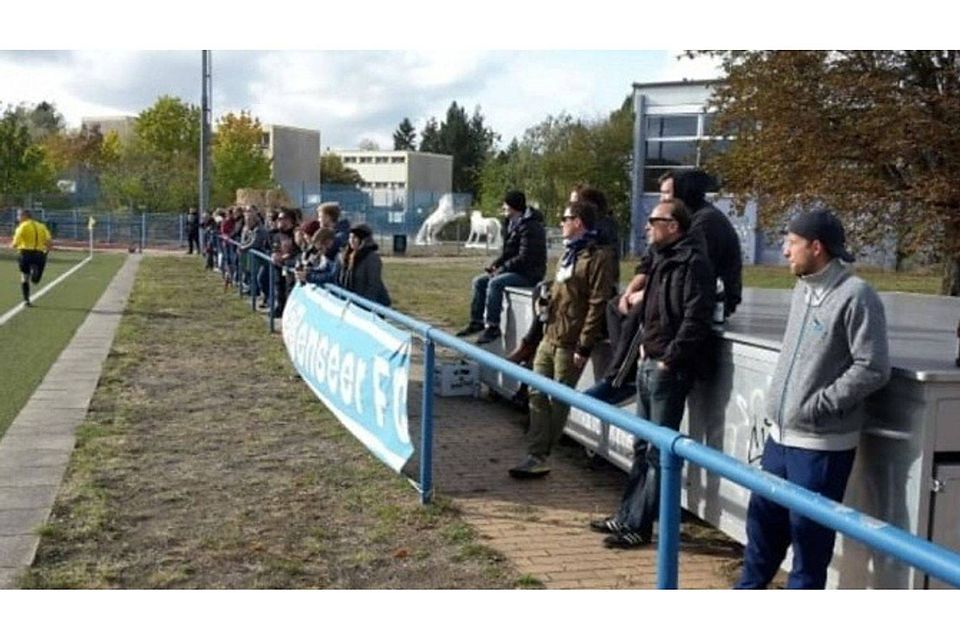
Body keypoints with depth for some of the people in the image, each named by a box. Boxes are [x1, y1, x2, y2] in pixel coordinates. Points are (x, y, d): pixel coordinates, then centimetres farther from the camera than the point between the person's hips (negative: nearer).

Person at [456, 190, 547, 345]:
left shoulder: (529, 227, -19)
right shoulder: (513, 224, 13)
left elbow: (524, 258, -24)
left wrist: (502, 268, -19)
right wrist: (495, 265, 2)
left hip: (529, 274, -10)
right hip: (515, 270, 10)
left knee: (495, 283, -29)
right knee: (479, 281, 4)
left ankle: (492, 326, -25)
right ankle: (477, 321, 8)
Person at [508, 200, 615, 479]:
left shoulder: (597, 256, -12)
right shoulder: (569, 253, 17)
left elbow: (597, 305, -17)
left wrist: (584, 347, -19)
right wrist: (546, 296, 12)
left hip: (570, 343, -9)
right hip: (550, 337, 9)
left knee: (559, 400, 3)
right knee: (538, 394, 5)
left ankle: (539, 455, 14)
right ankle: (536, 455, 8)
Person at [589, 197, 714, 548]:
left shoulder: (692, 263, -14)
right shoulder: (662, 260, 16)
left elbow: (695, 320, -21)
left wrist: (669, 360, -18)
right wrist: (642, 346, 11)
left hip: (668, 370, -10)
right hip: (648, 364, 10)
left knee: (658, 451, -2)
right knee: (642, 446, 16)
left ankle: (639, 525, 4)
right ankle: (627, 516, 25)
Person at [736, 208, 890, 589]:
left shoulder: (856, 296, -16)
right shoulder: (802, 290, 10)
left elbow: (873, 369, -19)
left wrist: (818, 404, -17)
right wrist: (778, 402, 12)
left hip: (822, 443, -8)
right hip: (780, 434, 8)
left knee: (809, 529, 3)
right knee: (763, 515, 19)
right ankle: (749, 587, 36)